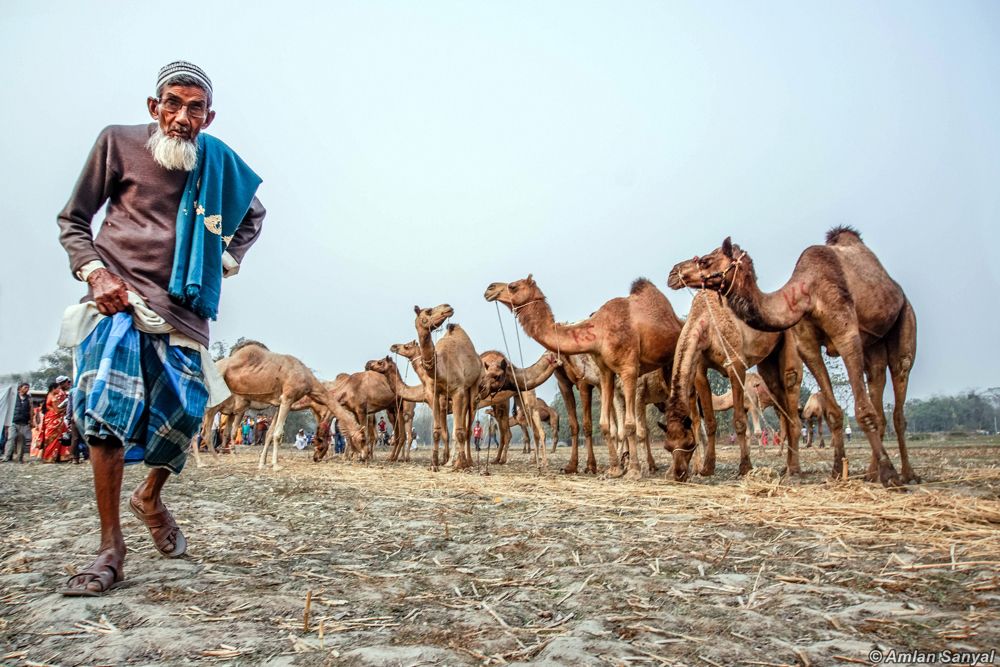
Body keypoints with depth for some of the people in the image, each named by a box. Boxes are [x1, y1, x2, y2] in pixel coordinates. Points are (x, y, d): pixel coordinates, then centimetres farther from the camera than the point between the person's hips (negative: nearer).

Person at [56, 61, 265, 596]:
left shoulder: (219, 163, 8)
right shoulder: (118, 142, 1)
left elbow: (253, 215, 26)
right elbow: (72, 221, 7)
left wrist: (228, 260, 10)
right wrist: (94, 273, -10)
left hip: (183, 309, 2)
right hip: (118, 298, -2)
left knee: (183, 416, -4)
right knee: (109, 411, -16)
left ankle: (150, 497, 29)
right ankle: (110, 550, -5)